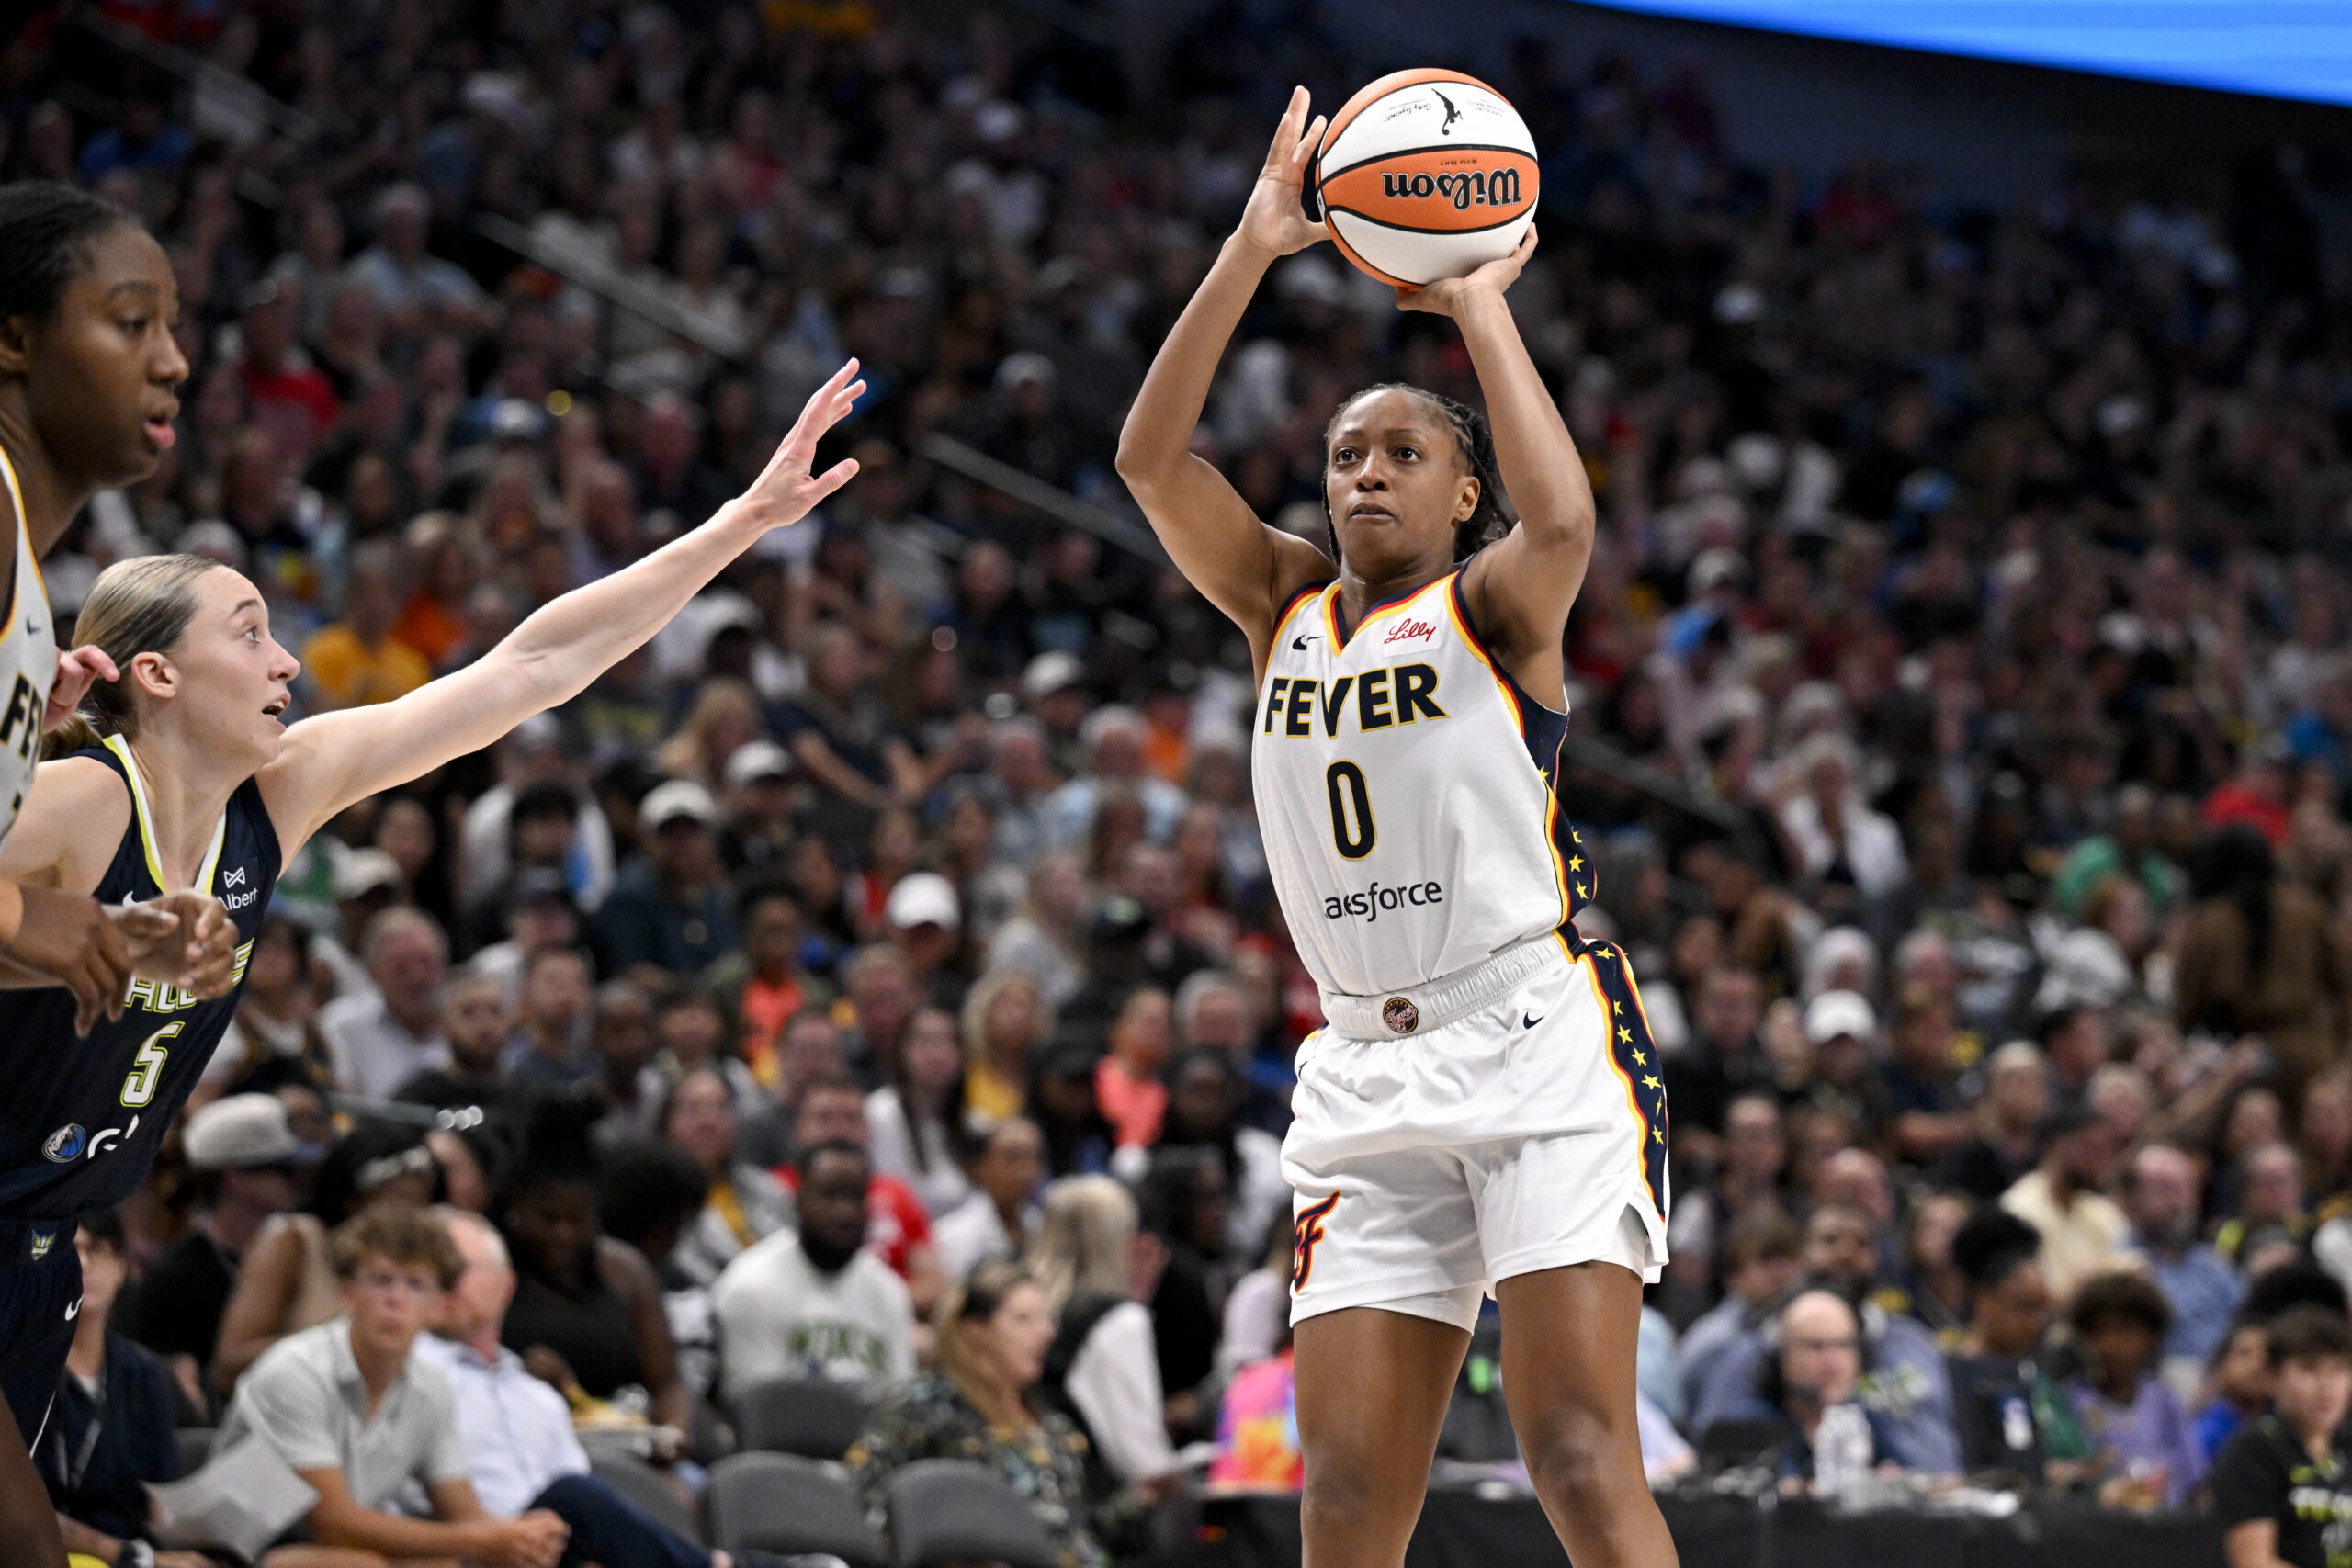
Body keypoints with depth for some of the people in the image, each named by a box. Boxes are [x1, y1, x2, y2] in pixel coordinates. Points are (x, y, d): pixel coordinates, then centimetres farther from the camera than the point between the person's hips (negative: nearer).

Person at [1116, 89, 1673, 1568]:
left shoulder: (1492, 604, 1)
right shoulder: (1286, 603, 15)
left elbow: (1564, 521, -23)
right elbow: (1151, 456, 1)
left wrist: (1479, 306, -12)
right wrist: (1256, 249, -5)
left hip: (1538, 1043, -5)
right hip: (1371, 1070, 5)